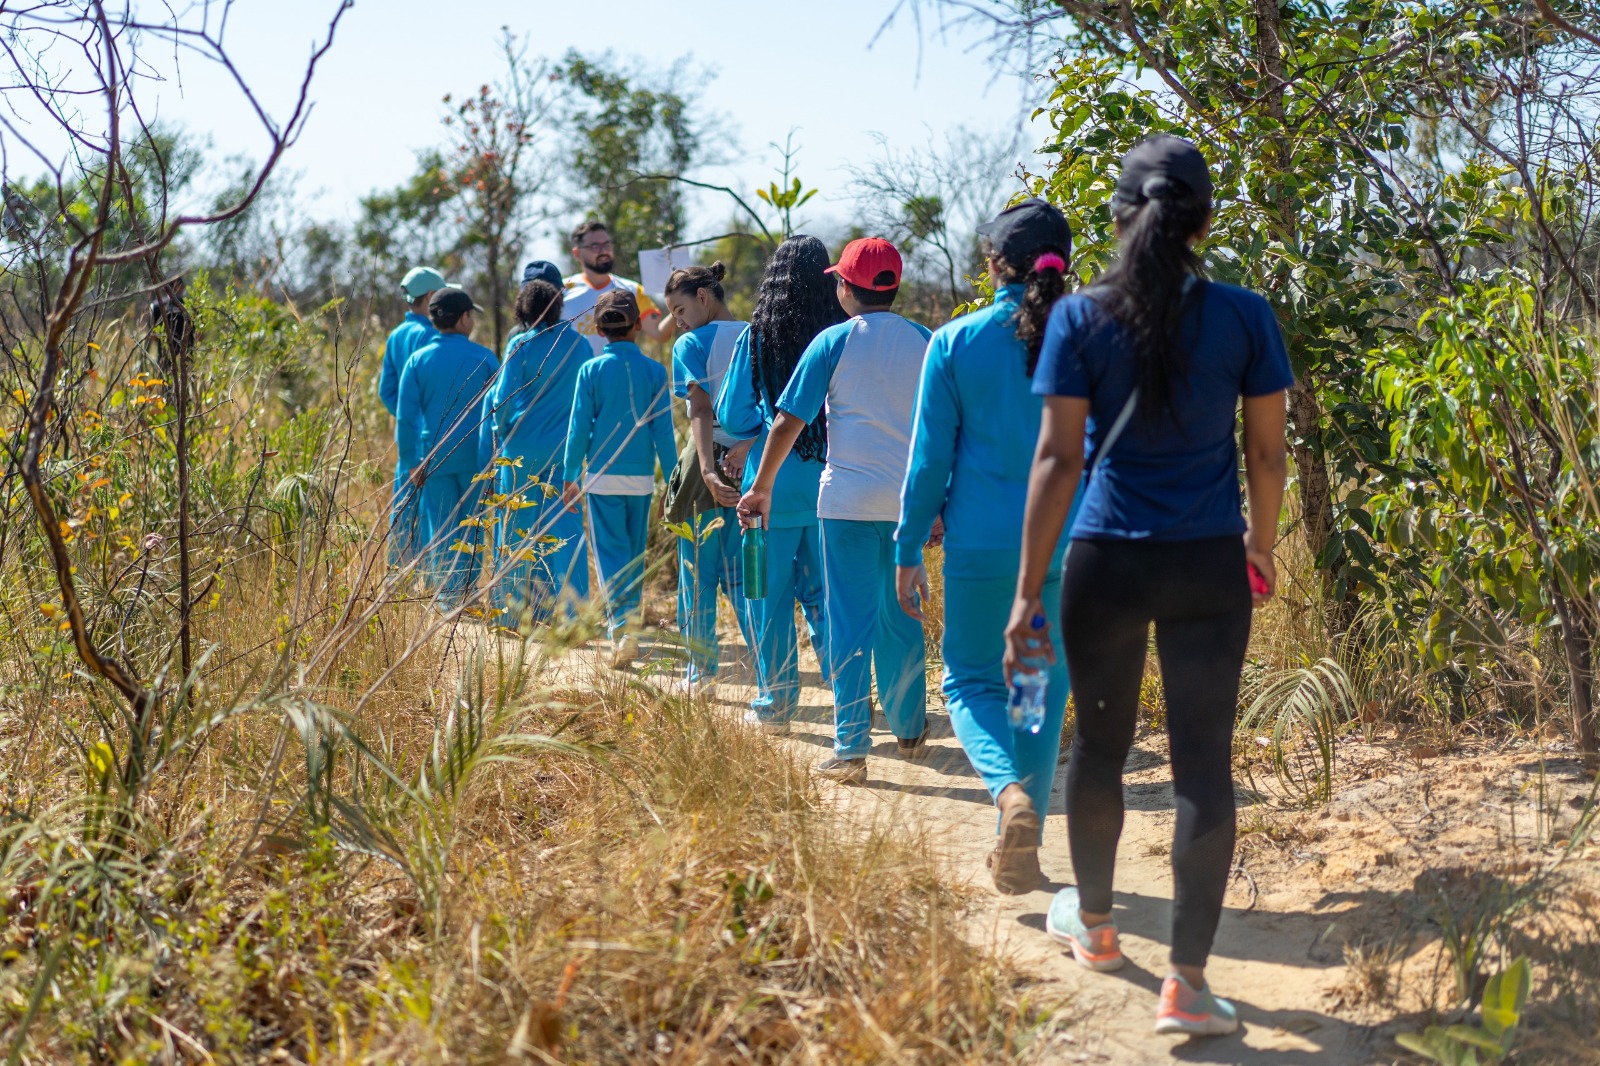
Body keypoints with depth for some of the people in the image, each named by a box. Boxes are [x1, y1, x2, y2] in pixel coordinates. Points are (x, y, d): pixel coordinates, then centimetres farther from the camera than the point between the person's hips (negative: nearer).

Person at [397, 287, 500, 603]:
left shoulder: (418, 360, 1)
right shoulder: (484, 358, -2)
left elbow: (406, 417, 0)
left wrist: (411, 463, 6)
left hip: (434, 457, 1)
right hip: (477, 456, -1)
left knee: (441, 532, 8)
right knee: (473, 527, 9)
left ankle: (447, 597, 6)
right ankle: (467, 591, 3)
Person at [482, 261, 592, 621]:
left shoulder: (520, 345, -7)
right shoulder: (579, 345, 3)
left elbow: (503, 398, -3)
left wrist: (498, 433, 12)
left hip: (522, 448, -2)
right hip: (565, 449, 2)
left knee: (518, 531, 7)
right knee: (566, 529, 2)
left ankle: (517, 609, 11)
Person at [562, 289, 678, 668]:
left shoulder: (591, 370, -4)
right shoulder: (654, 371, -1)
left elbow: (579, 427, -3)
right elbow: (664, 431, 0)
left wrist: (571, 477, 4)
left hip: (602, 477, -2)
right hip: (642, 478, 2)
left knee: (610, 552, -2)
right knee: (635, 552, 15)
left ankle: (623, 626, -20)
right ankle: (627, 619, 24)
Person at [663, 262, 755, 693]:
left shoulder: (691, 345, -5)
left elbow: (701, 412, -17)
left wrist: (708, 471, -26)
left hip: (711, 465, -4)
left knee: (698, 575, 8)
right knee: (743, 576, 8)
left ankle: (701, 672, 13)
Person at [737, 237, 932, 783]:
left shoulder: (833, 342, -4)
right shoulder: (924, 343, 5)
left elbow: (788, 421, -5)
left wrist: (761, 487, 4)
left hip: (848, 498, -3)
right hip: (908, 498, 3)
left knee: (850, 621, -1)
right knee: (902, 617, 16)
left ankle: (851, 748, -4)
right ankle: (910, 730, 26)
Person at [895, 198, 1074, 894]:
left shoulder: (955, 343, -4)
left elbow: (929, 458, -2)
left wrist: (909, 551, 5)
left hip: (982, 544, -2)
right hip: (1068, 546, 2)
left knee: (970, 682, 12)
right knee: (1044, 692, 13)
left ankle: (1010, 790, -17)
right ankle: (1023, 848, 16)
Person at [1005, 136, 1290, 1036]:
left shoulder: (1082, 317, -5)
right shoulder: (1245, 316, -2)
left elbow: (1059, 457, -8)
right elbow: (1268, 453, 3)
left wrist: (1028, 590, -6)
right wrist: (1261, 545, 21)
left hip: (1106, 563, 0)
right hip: (1210, 567, 0)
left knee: (1100, 744, 18)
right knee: (1204, 761, 1)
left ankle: (1093, 924, 38)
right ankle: (1188, 978, -2)